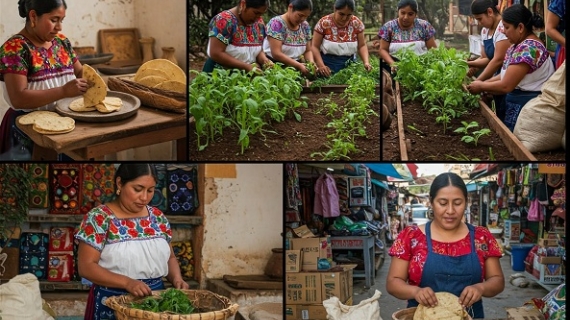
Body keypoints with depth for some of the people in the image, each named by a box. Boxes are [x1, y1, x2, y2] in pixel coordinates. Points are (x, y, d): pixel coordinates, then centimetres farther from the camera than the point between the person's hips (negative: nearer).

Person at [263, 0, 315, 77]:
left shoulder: (305, 26, 5)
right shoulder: (277, 23, -13)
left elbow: (308, 51, 11)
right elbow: (276, 53, -19)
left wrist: (311, 63, -11)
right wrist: (299, 65, -24)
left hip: (295, 67, 5)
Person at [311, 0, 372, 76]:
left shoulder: (357, 23, -5)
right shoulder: (324, 23, -12)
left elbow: (362, 46, 0)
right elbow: (315, 47, -10)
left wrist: (366, 62, -18)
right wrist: (321, 66, -24)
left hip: (349, 65, 2)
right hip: (327, 65, -2)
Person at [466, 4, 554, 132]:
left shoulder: (528, 48, -20)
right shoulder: (520, 45, 13)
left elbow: (506, 86, -21)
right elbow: (506, 76, 12)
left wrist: (481, 86, -7)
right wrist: (483, 83, 2)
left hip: (527, 106, -10)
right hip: (518, 103, 10)